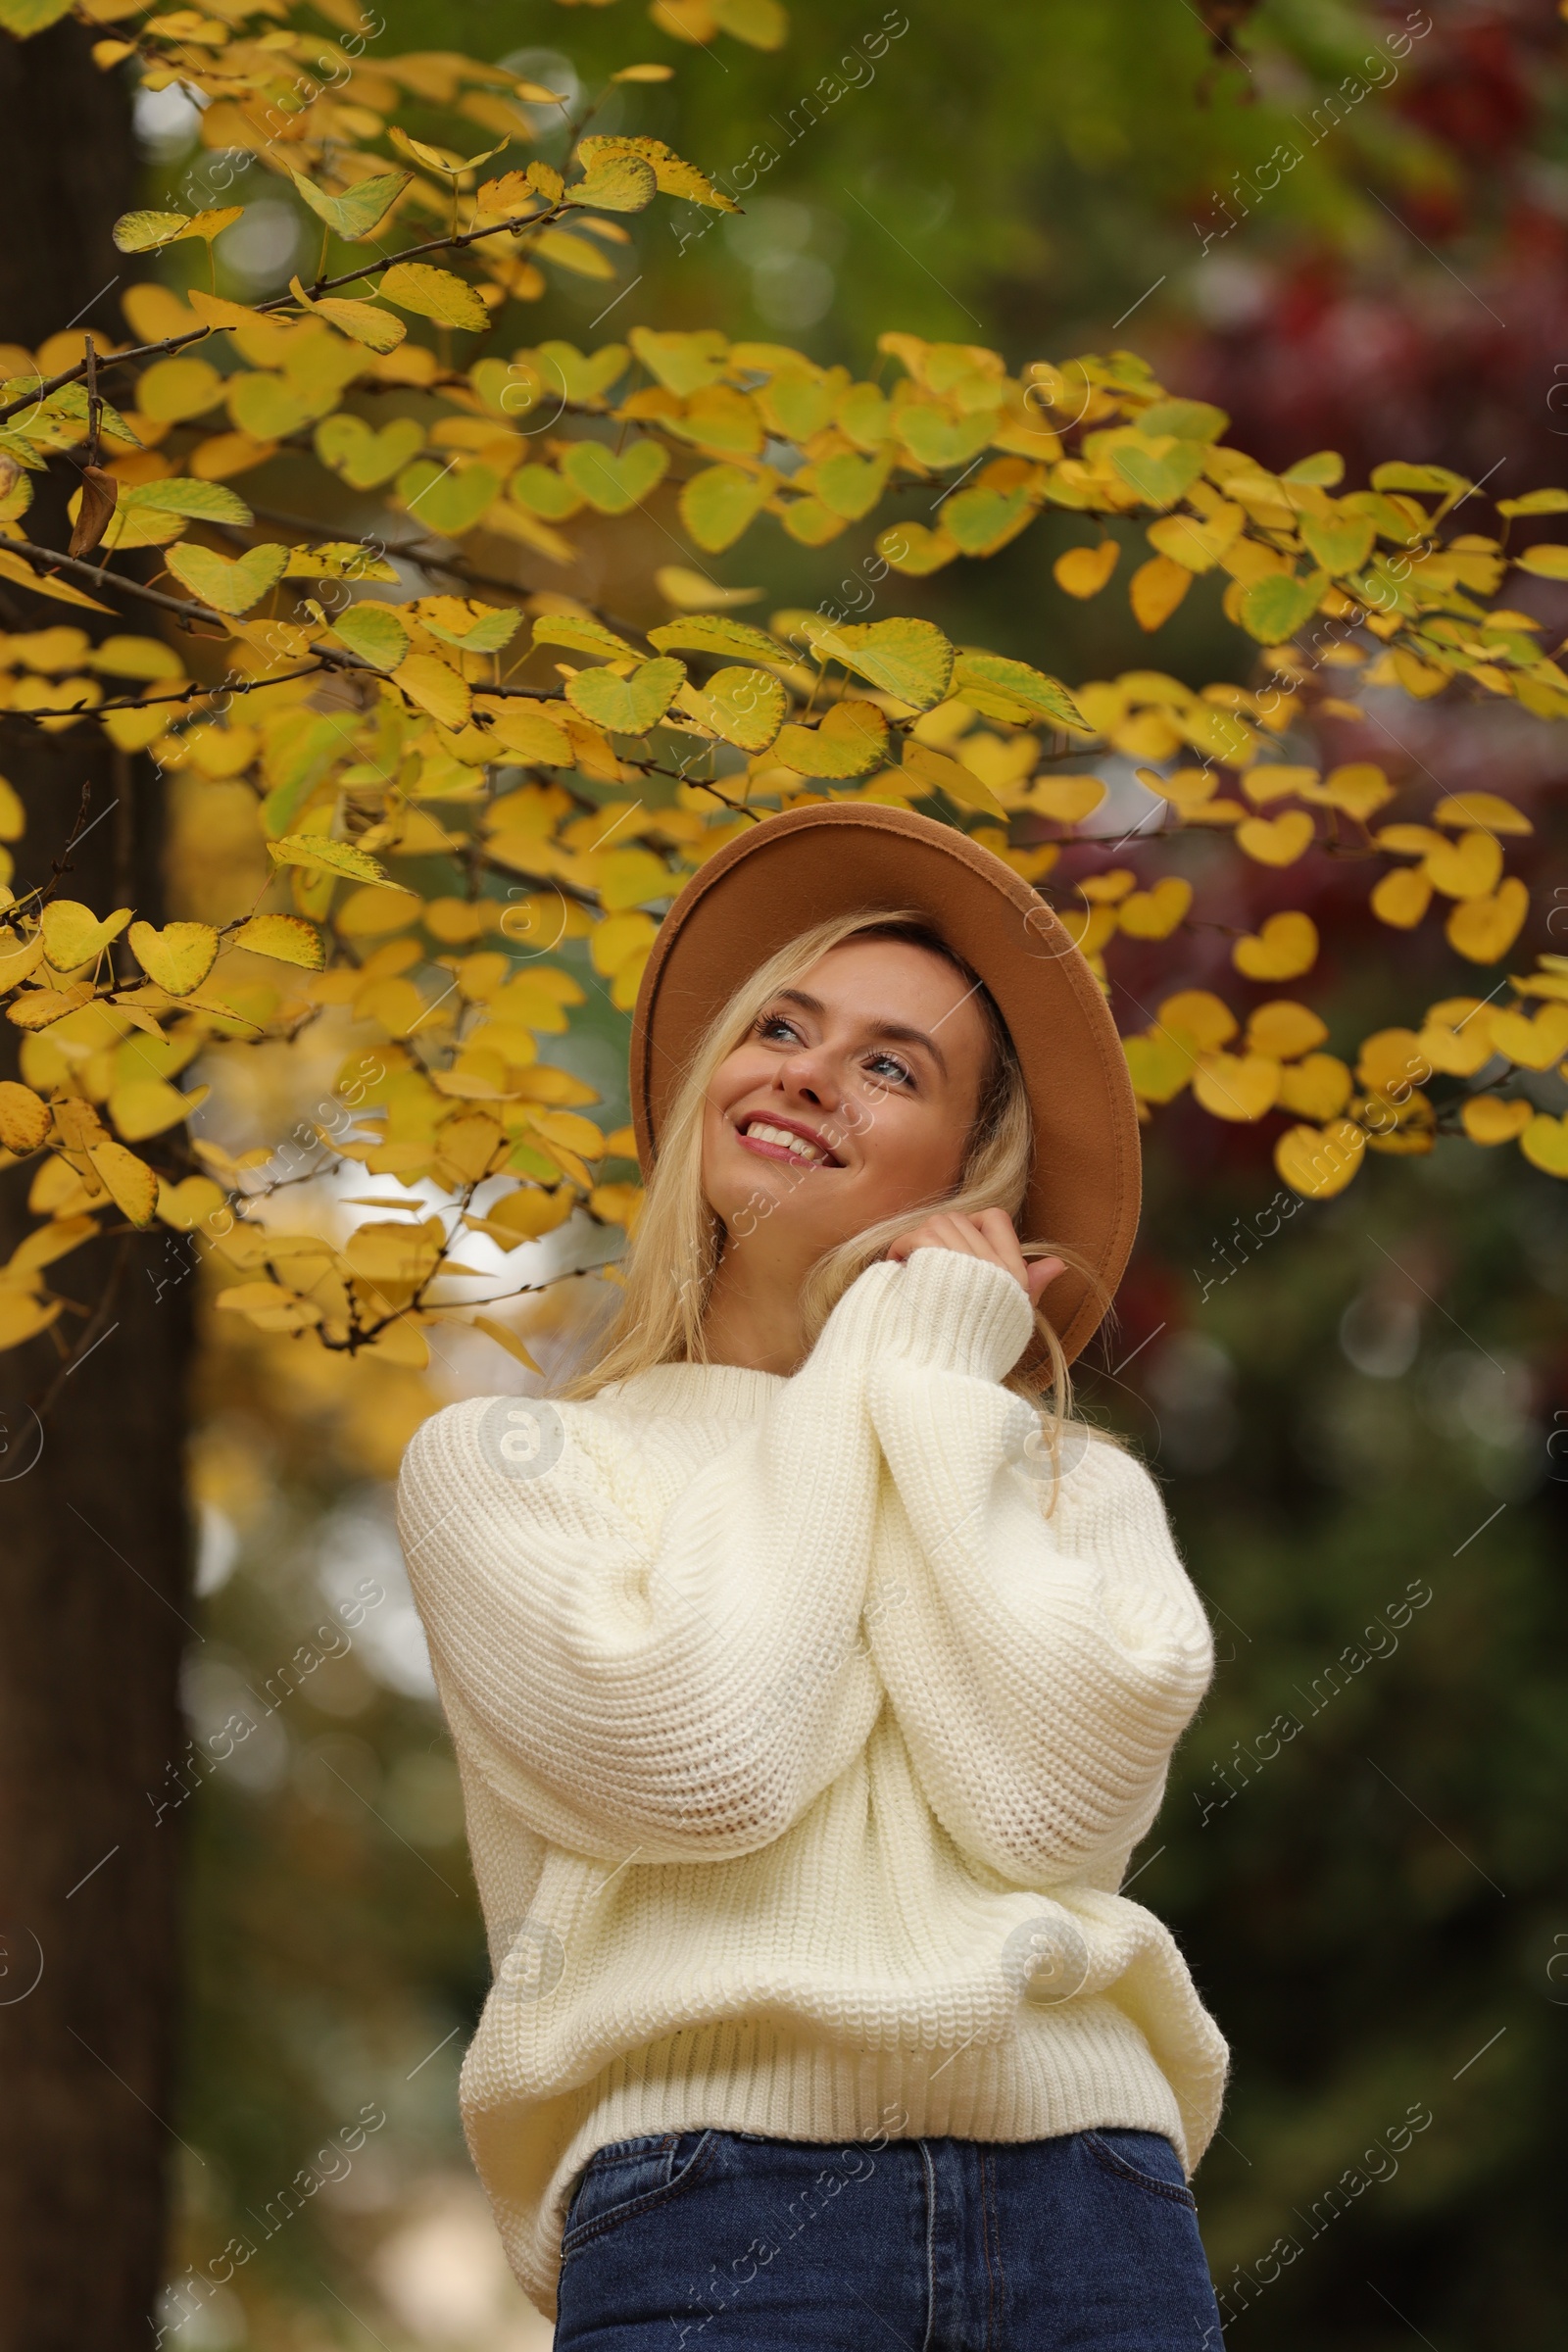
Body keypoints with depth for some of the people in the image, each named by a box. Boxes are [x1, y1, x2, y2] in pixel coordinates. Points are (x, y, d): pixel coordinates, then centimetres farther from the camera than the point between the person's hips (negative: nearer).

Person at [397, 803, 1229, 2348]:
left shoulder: (1077, 1485, 15)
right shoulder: (502, 1463, 10)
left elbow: (1048, 1797, -4)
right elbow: (701, 1761, -7)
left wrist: (935, 1383, 4)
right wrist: (853, 1377, 4)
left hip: (1091, 2209, 2)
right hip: (716, 2207, -2)